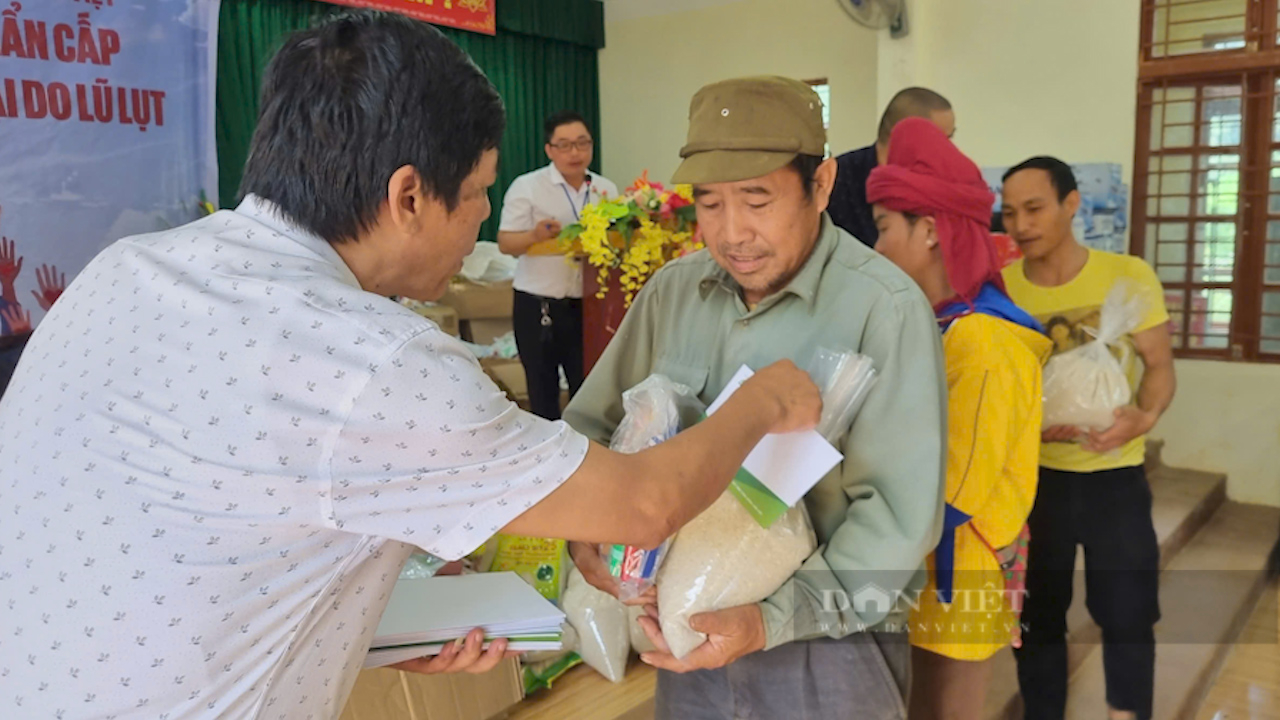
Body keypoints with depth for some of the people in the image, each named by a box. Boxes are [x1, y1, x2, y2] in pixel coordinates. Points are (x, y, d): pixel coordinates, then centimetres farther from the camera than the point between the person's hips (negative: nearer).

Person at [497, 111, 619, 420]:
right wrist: (535, 235, -27)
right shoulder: (526, 186, -5)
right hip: (537, 305, -3)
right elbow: (505, 243, -8)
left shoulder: (606, 189, 6)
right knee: (542, 388, 8)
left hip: (588, 304, 3)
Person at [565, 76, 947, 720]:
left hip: (828, 647, -4)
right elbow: (590, 424, 6)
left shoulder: (884, 308, -17)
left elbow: (899, 510, -18)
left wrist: (775, 620, -25)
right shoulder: (673, 290, -2)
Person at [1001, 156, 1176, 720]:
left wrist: (1145, 416, -22)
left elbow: (1159, 364, -1)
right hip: (1033, 474, 1)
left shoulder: (1129, 276, -7)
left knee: (1128, 615, 8)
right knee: (1037, 615, 13)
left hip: (1114, 475, -1)